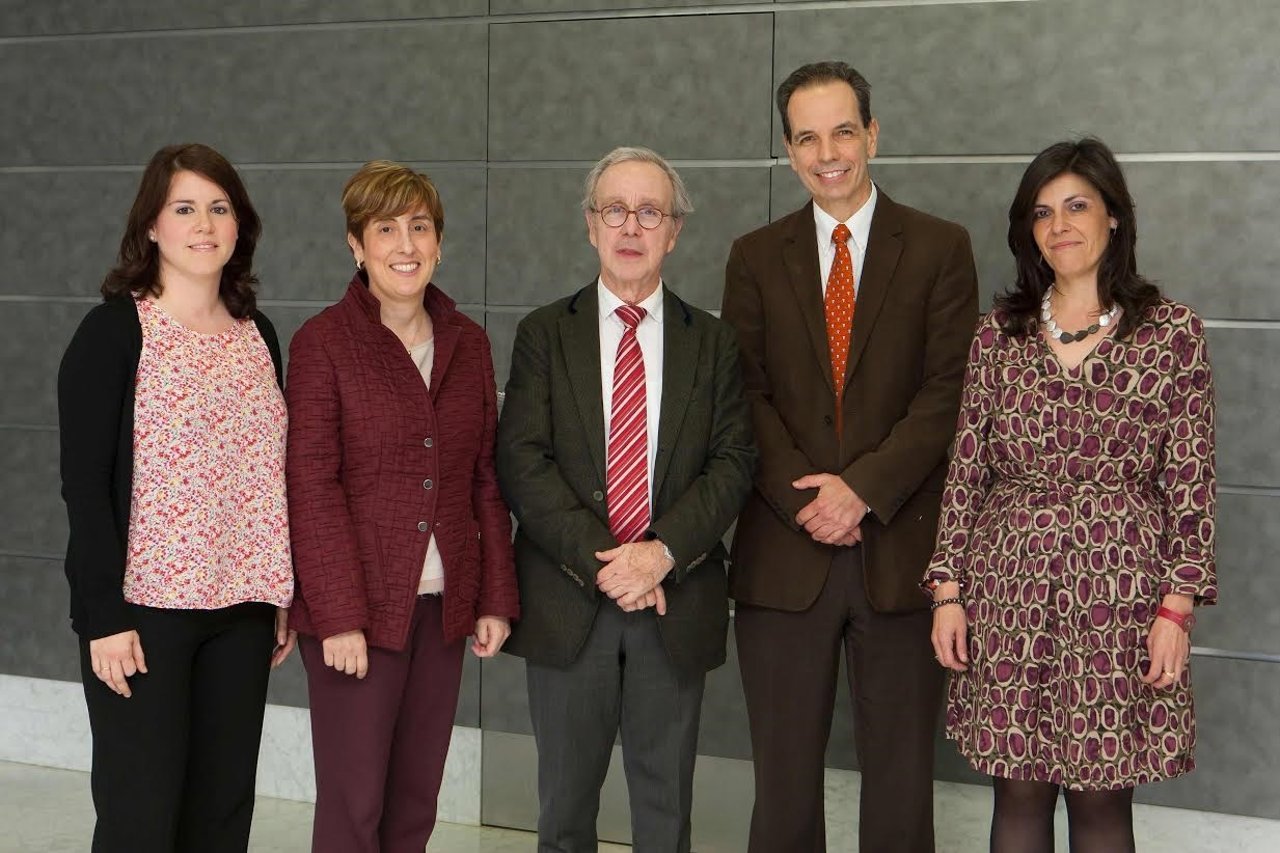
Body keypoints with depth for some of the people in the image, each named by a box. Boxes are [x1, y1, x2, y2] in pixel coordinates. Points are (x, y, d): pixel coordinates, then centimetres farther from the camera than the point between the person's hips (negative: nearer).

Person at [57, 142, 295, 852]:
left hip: (240, 608, 5)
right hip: (144, 606, -5)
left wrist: (282, 596, 12)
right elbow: (83, 481, -9)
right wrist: (104, 614, -14)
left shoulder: (257, 334, 11)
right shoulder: (114, 331, -6)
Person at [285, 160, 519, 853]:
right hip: (356, 611, -5)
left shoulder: (467, 342, 9)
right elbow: (310, 485, -10)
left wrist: (496, 597, 6)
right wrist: (340, 614, -15)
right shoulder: (322, 341, -6)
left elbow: (485, 479, 11)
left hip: (443, 605, 5)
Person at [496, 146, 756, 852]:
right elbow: (522, 462, -6)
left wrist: (663, 552, -16)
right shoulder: (544, 335, 4)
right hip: (566, 603, 0)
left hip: (676, 605, 1)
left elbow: (733, 462, -2)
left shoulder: (714, 343, 7)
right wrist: (600, 561, -15)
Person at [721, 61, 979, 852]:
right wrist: (803, 497, -11)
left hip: (901, 547, -1)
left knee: (901, 779, 7)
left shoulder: (940, 248, 3)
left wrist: (863, 488, -13)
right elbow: (747, 393, 3)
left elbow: (948, 390, -4)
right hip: (785, 551, 2)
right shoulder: (756, 257, 9)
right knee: (783, 782, 8)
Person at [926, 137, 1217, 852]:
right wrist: (948, 591, 2)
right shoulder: (1000, 334, 7)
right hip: (1009, 593, 2)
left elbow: (1192, 482, -1)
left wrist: (1178, 605, -7)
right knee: (1019, 791, 9)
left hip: (1121, 592, -2)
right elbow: (965, 472, 7)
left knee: (1102, 796, 4)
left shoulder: (1173, 331, 0)